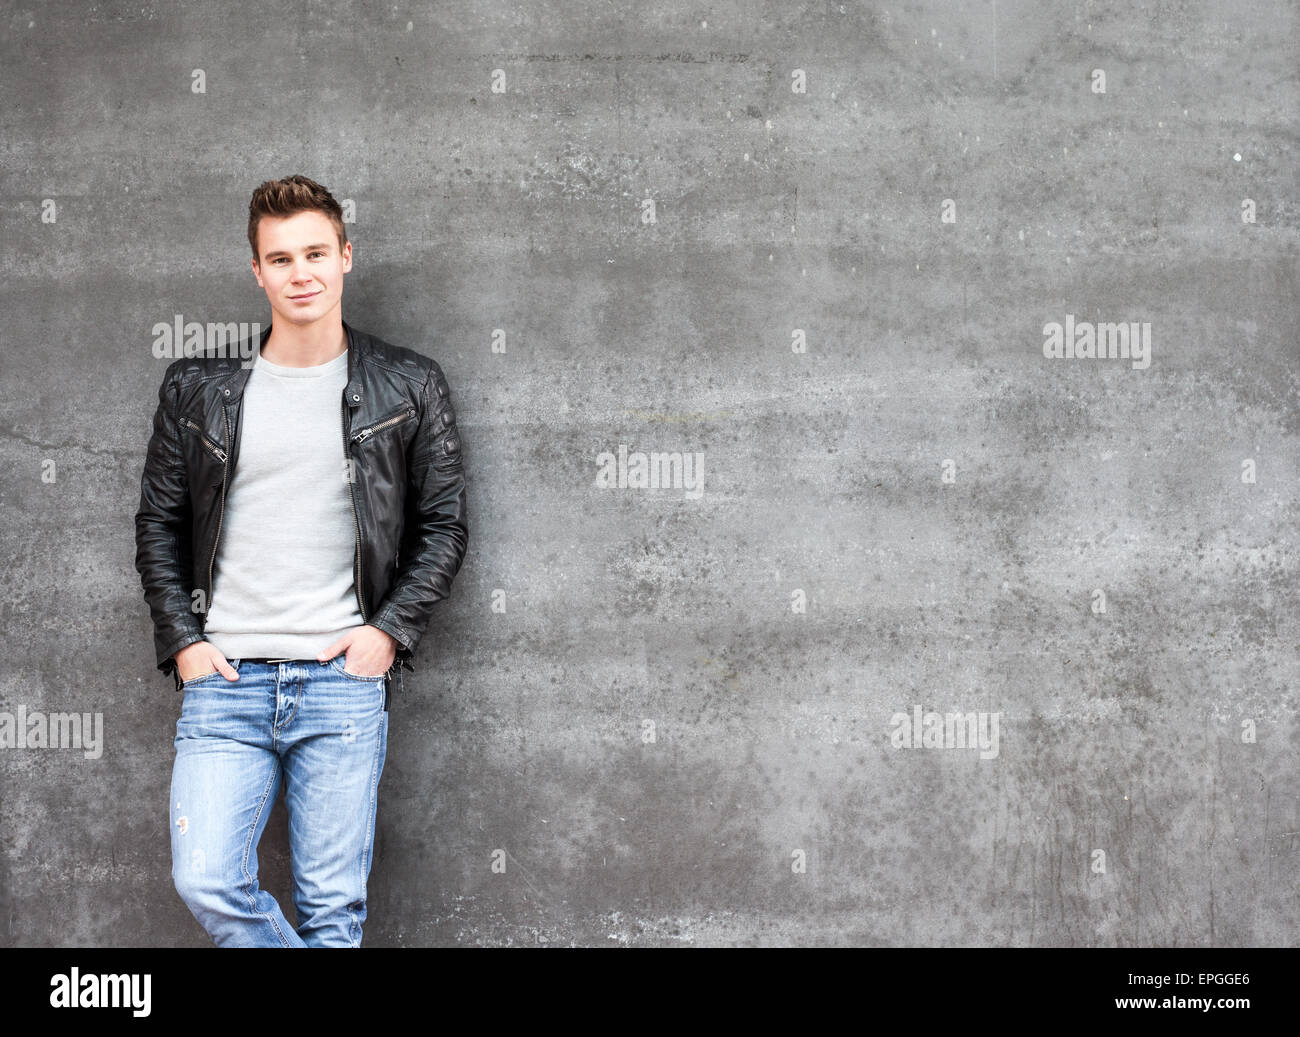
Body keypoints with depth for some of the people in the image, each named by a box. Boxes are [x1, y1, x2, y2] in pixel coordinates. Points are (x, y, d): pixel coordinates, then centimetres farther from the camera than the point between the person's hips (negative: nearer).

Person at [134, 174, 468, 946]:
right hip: (224, 679, 1)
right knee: (207, 883, -9)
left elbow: (445, 525, 8)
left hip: (343, 680, -1)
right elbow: (159, 522, 13)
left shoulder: (410, 387, 5)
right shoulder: (198, 389, 8)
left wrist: (390, 630, -4)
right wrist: (181, 641, 2)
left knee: (334, 907, 2)